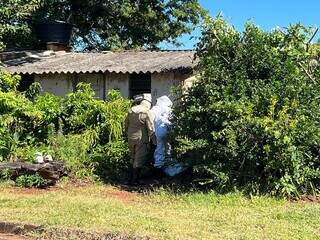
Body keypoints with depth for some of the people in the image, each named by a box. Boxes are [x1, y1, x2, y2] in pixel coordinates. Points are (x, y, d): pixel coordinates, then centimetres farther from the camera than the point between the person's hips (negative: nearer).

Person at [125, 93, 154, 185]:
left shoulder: (131, 110, 3)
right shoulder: (146, 112, -15)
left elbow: (126, 125, 12)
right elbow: (151, 129, -13)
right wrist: (149, 140, -1)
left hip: (131, 139, 6)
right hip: (141, 139, -6)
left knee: (133, 159, 20)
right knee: (139, 160, 4)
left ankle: (132, 179, 30)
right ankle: (134, 180, 7)